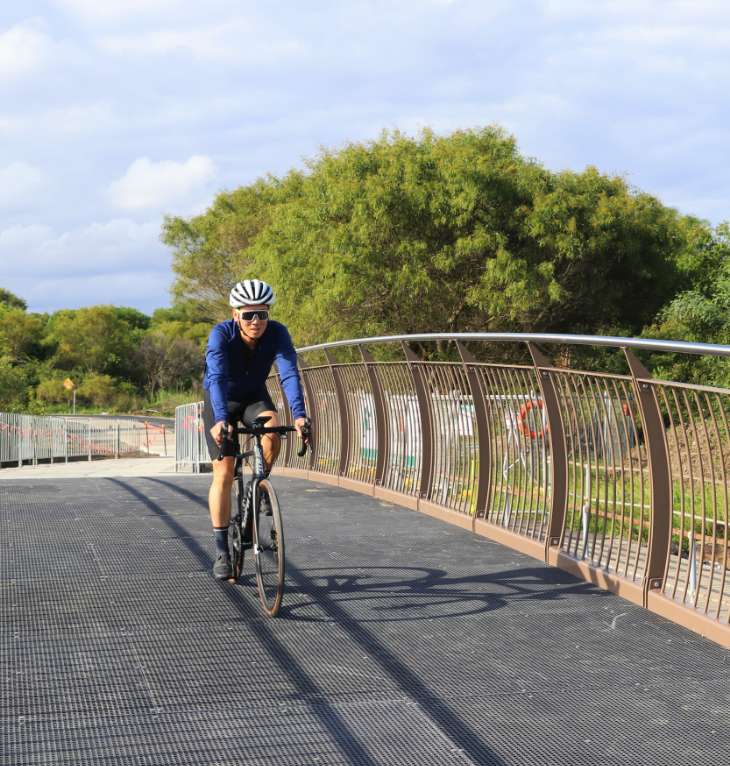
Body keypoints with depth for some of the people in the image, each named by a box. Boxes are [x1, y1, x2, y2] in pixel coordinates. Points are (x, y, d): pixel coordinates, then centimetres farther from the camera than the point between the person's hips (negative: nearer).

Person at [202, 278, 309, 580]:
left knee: (272, 432, -31)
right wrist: (220, 419, -57)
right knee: (224, 474, -8)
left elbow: (289, 374, -35)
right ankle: (222, 552, 0)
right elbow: (217, 378, -42)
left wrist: (299, 415, -51)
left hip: (254, 397, 2)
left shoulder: (277, 334, -25)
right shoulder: (221, 334, -30)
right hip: (220, 401, -2)